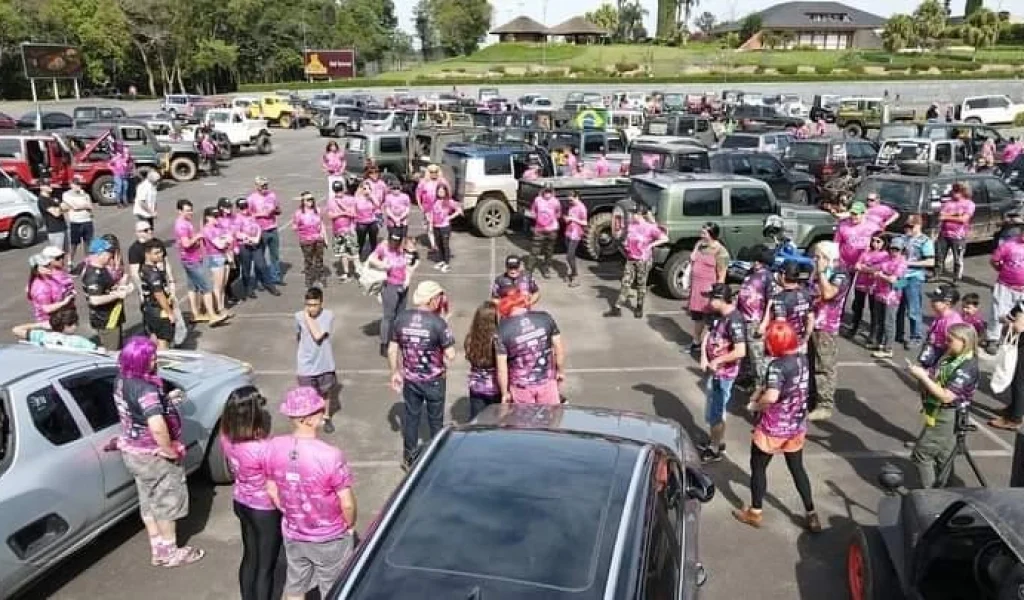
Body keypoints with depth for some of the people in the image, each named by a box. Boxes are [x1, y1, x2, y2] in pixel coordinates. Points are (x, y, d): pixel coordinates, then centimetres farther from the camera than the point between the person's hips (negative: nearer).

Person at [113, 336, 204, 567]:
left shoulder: (122, 380, -2)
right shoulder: (145, 388, -32)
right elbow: (157, 426, -44)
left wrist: (166, 399, 5)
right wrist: (169, 450, -28)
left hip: (132, 450, 9)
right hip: (153, 455, -9)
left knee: (148, 502, 21)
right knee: (167, 501, 11)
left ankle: (158, 551, 35)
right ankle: (170, 553, 27)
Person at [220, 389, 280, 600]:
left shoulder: (226, 438, -13)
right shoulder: (264, 448, -34)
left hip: (240, 502, 7)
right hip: (265, 510, -7)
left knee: (249, 557, 26)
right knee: (266, 566, 12)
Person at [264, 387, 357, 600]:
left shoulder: (274, 447, -15)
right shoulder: (330, 455, -31)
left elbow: (272, 491, -1)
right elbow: (347, 503, -21)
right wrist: (350, 525, -1)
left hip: (292, 534, 4)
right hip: (330, 538, -4)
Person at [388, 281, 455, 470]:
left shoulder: (401, 318, -7)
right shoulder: (438, 322, -20)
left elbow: (392, 351, -1)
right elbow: (450, 355, -18)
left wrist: (395, 373, 13)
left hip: (410, 379, 3)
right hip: (434, 380, -3)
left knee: (411, 416, 18)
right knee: (435, 419, 15)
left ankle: (408, 458, 29)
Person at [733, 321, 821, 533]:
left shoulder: (778, 365, -26)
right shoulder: (802, 359, -2)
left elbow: (771, 396, -38)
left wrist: (755, 405, -20)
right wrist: (760, 390, 0)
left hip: (773, 428, -7)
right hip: (797, 426, 7)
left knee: (758, 467, 13)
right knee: (797, 468, 21)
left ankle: (755, 513, 26)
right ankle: (811, 514, 27)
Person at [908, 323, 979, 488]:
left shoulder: (967, 366, -22)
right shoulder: (950, 358, 4)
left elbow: (946, 396, -26)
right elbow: (936, 379, 15)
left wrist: (922, 376, -24)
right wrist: (921, 373, -3)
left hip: (947, 418, -9)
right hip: (941, 415, 9)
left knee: (920, 455, -3)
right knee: (942, 457, 19)